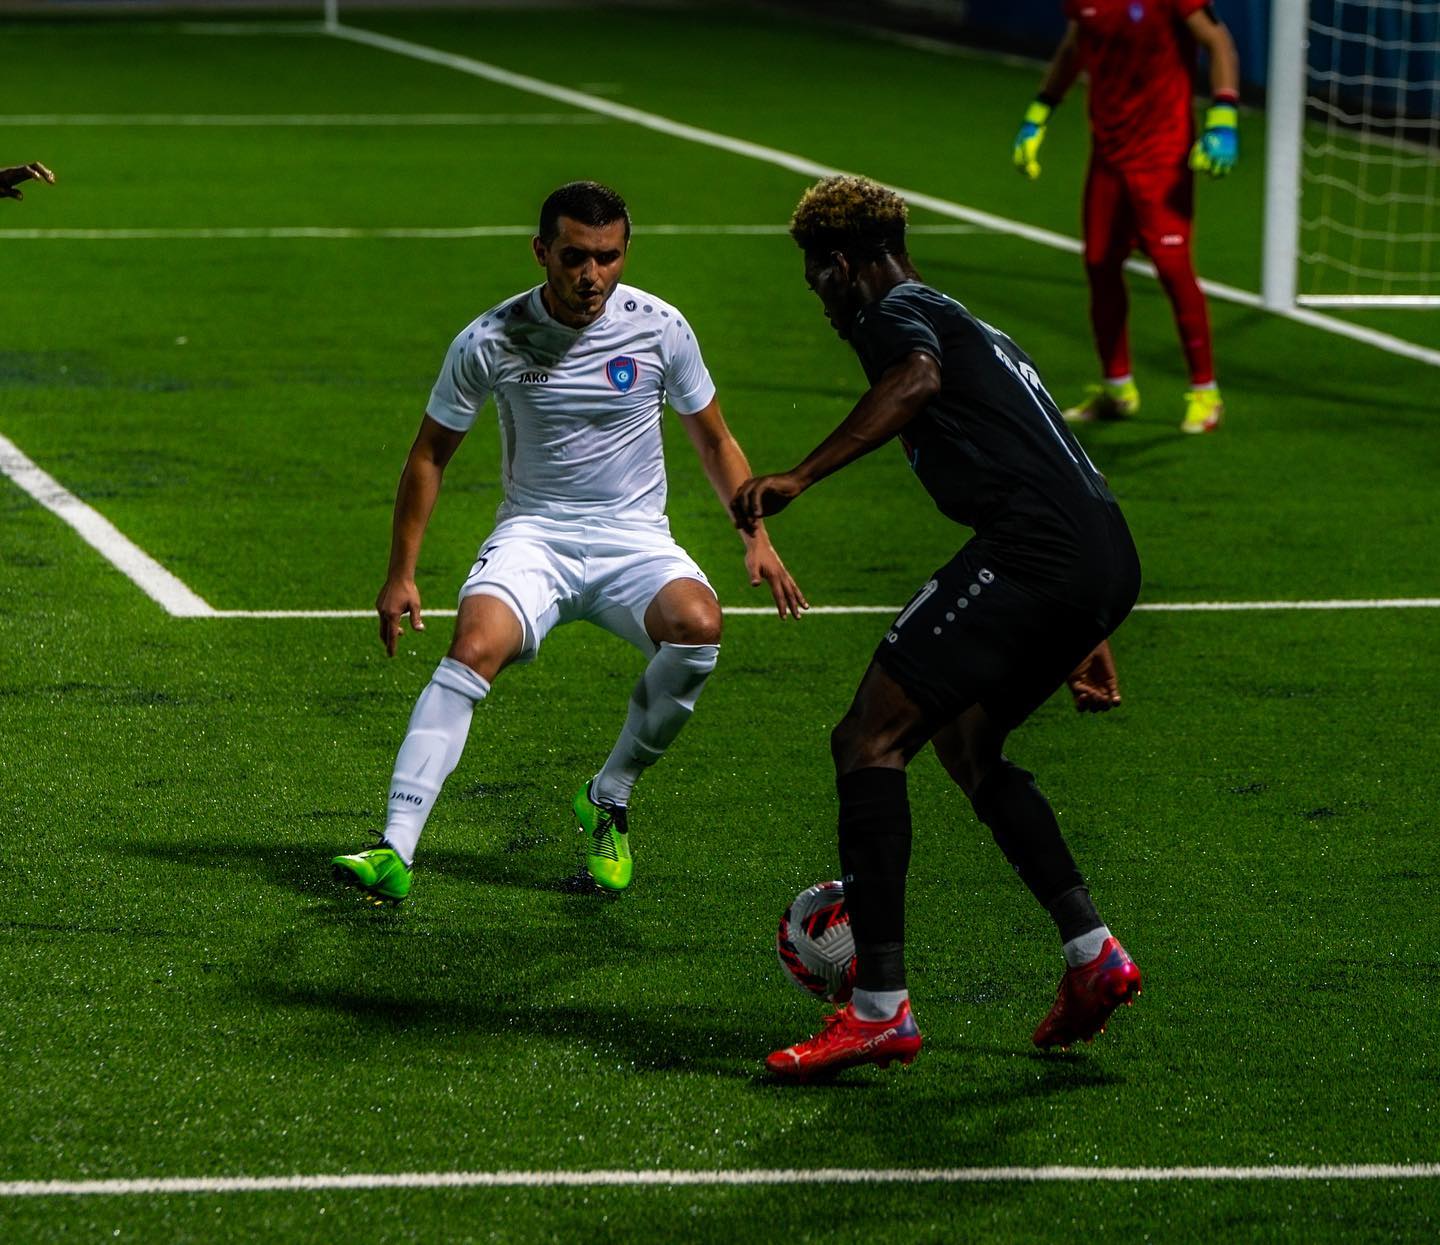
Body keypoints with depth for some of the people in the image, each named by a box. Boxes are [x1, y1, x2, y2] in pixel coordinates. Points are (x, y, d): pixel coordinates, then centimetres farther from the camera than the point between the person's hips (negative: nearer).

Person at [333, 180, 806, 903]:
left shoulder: (660, 328, -5)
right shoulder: (490, 341, -9)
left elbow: (713, 441, 10)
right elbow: (431, 453, 5)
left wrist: (755, 536, -1)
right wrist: (400, 575, 3)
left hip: (634, 540, 1)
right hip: (532, 537, -1)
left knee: (697, 625, -31)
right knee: (474, 649, -31)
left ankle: (608, 801, -9)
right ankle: (395, 851, -33)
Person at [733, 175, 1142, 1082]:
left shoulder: (897, 312, 5)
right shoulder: (974, 329, 33)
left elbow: (916, 379, -21)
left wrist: (800, 477, -26)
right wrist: (1086, 641, 40)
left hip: (1034, 550, -10)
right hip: (1109, 557, 10)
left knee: (869, 739, -7)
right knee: (966, 741, 27)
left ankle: (881, 1009, -14)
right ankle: (1095, 956, 21)